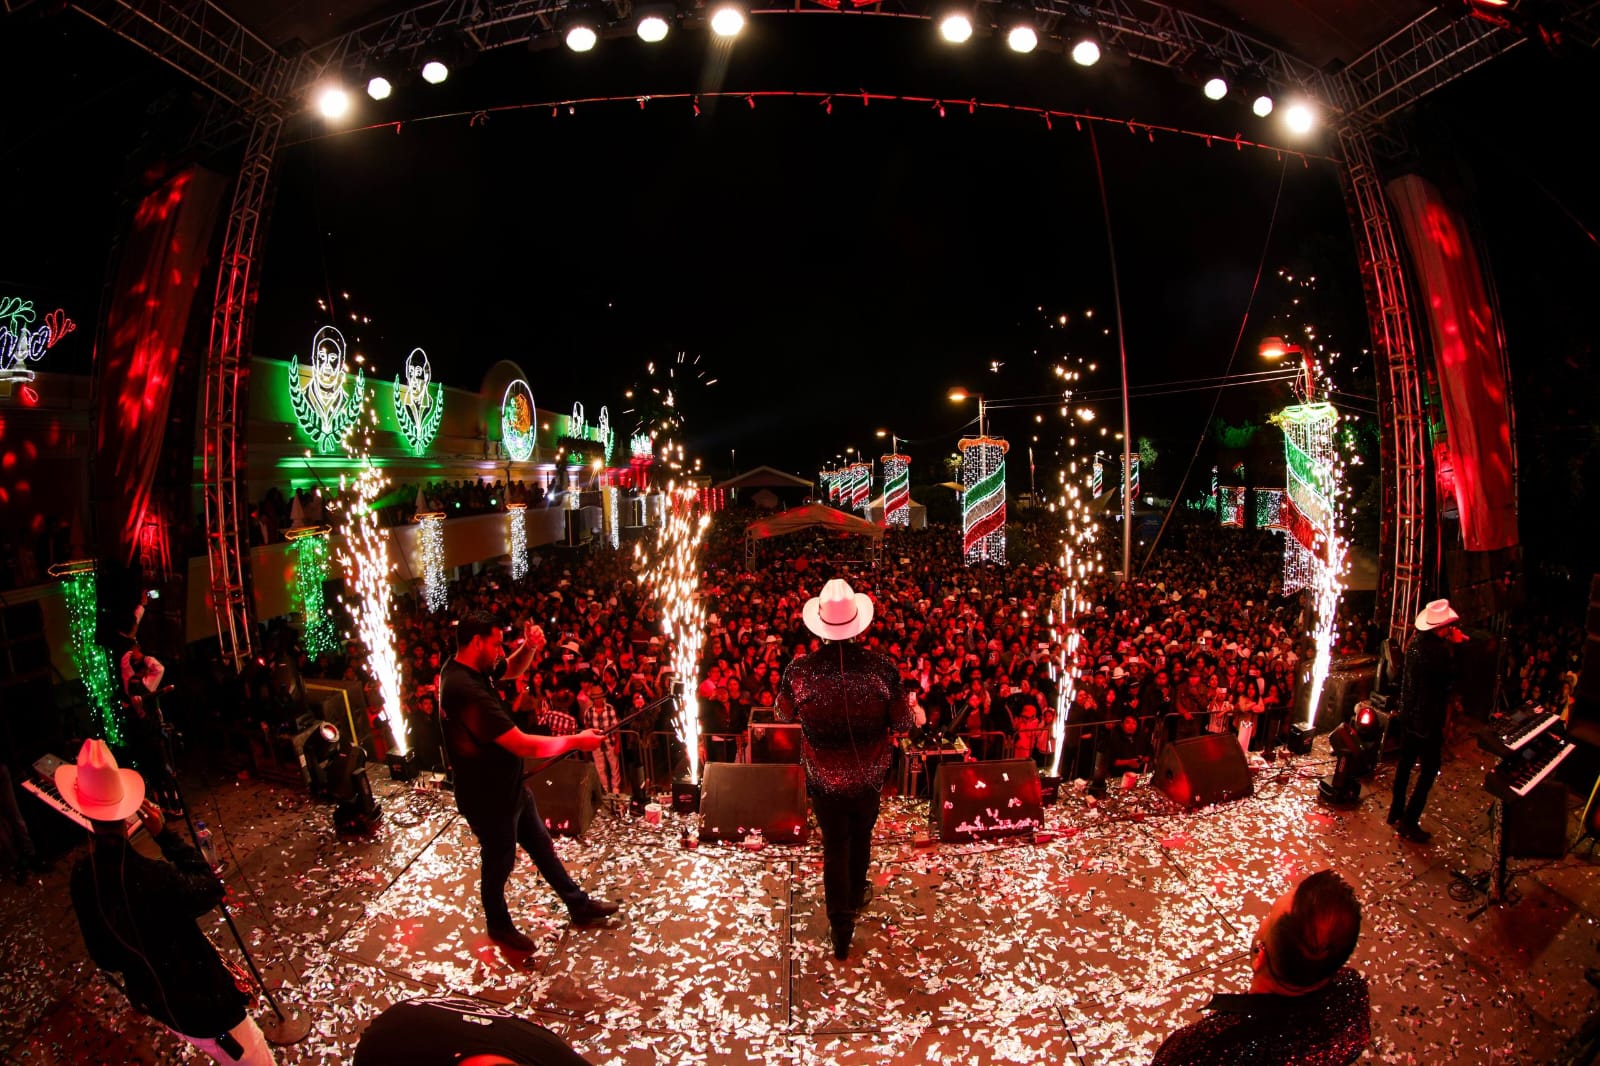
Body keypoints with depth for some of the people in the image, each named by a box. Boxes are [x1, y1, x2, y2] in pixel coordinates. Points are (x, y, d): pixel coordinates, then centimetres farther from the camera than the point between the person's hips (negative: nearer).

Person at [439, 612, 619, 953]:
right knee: (499, 861, 15)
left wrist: (530, 648, -10)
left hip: (508, 785, 9)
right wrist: (576, 741, -22)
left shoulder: (469, 668, -7)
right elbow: (523, 745, -35)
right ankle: (499, 927, 42)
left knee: (541, 844, 22)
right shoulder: (466, 690, -36)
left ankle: (579, 904, 39)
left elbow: (512, 669, 14)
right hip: (488, 797, -9)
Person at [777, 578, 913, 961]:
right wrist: (913, 711, 10)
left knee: (834, 846, 17)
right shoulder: (881, 666, -25)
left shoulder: (800, 670, -23)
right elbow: (902, 724, -13)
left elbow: (785, 714, -3)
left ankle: (841, 928, 26)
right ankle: (856, 896, 51)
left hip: (823, 778, -1)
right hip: (869, 775, 1)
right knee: (861, 837, 27)